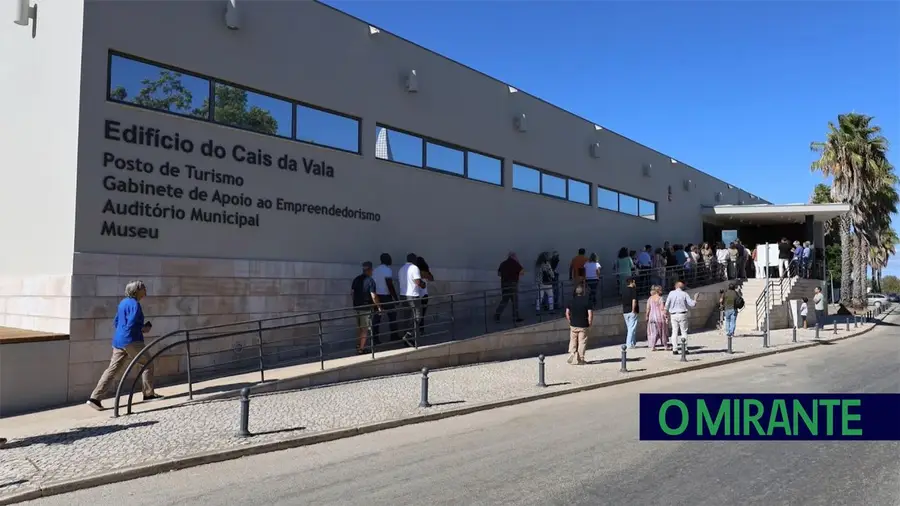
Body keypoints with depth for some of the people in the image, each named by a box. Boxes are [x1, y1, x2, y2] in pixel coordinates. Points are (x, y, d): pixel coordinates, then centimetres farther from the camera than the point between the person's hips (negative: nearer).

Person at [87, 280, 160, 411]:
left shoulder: (123, 302, 17)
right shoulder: (135, 304, -12)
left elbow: (116, 322, 22)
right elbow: (131, 325, -20)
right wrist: (143, 328, -5)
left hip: (118, 341, 9)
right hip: (131, 341, -9)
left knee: (112, 369, 5)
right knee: (148, 364, 8)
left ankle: (94, 397, -2)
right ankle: (148, 394, 14)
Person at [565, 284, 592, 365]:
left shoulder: (571, 301, 3)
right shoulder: (587, 301, -7)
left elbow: (567, 313, 3)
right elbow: (590, 314, -12)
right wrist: (590, 324, -1)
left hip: (573, 325, 3)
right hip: (584, 326, -3)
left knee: (573, 342, 13)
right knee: (582, 343, 5)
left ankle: (572, 356, 6)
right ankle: (580, 359, 8)